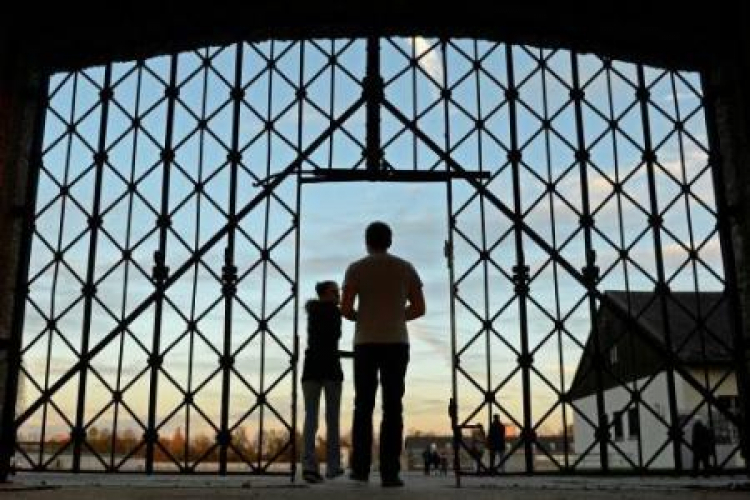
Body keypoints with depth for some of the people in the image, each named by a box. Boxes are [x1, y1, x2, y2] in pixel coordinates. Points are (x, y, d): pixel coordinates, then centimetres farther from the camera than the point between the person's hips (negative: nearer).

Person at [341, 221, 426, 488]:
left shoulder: (356, 268, 2)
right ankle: (389, 472, -7)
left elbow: (345, 309, -7)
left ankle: (361, 468, 5)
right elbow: (419, 308, 5)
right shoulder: (406, 268, 8)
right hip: (396, 344, 1)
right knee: (392, 408, -1)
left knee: (363, 407, 9)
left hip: (366, 344, 0)